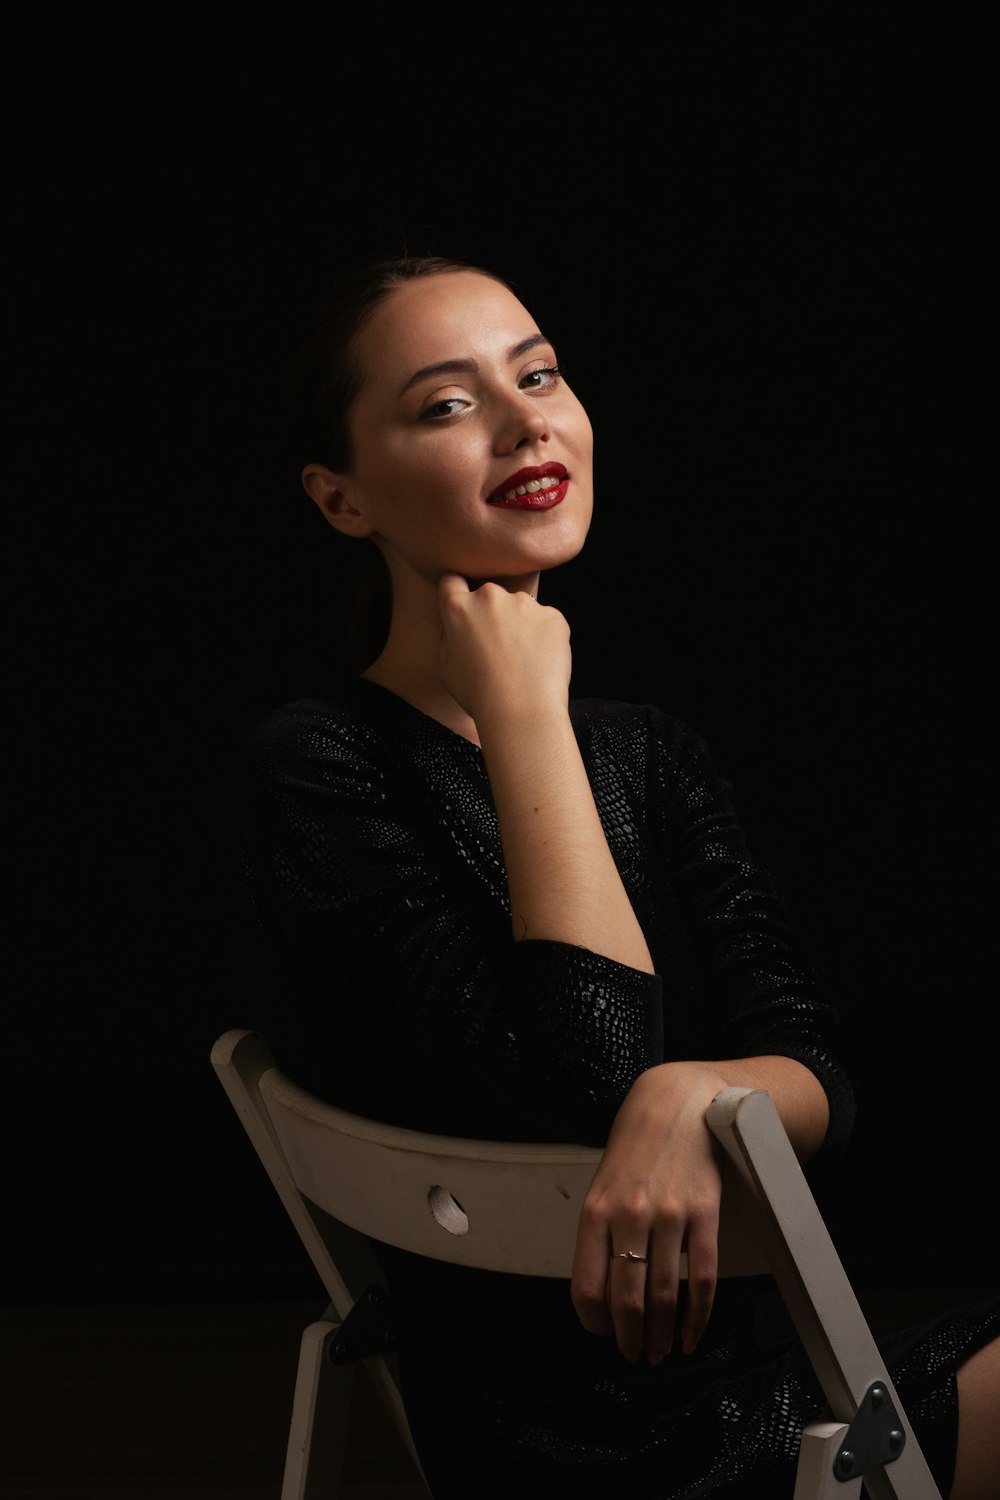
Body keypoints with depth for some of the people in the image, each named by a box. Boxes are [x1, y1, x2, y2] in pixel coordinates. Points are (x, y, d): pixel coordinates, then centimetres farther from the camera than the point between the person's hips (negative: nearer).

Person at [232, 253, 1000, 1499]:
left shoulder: (651, 754, 11)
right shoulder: (317, 767, -10)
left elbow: (817, 1081, 3)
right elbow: (587, 1074, -21)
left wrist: (693, 1097, -21)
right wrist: (521, 708, -14)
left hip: (776, 1378, 7)